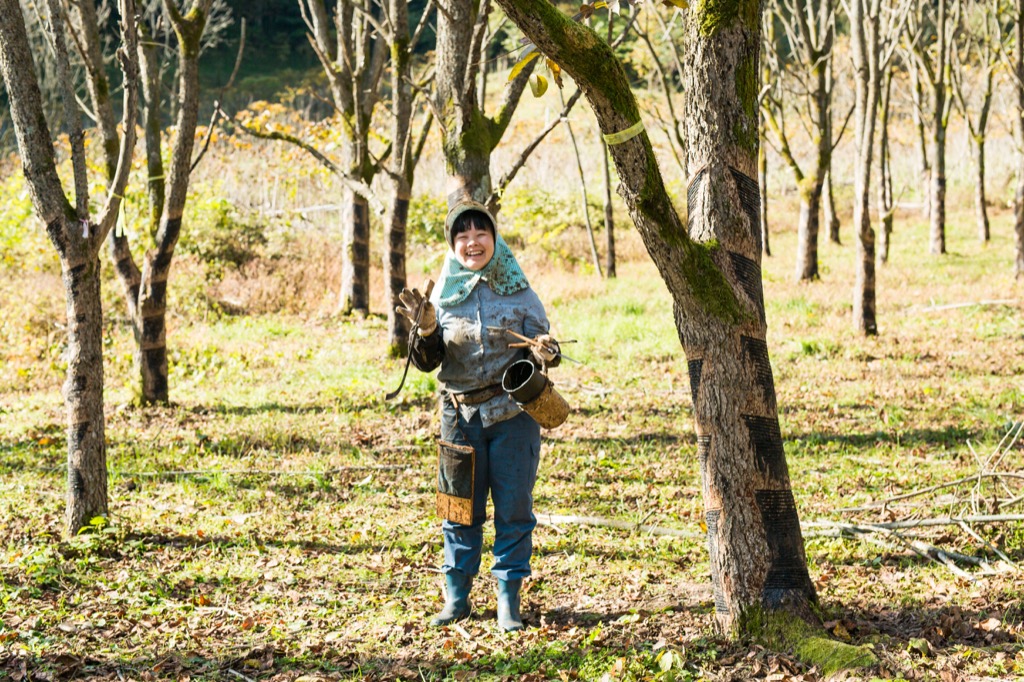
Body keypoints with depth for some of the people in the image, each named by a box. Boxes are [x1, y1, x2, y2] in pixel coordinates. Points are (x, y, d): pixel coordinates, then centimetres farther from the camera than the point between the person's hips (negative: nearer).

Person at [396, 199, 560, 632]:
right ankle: (457, 597, 18)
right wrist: (425, 330, -17)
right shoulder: (443, 294, 2)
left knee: (514, 508, 1)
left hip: (513, 413, -1)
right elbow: (427, 363, 3)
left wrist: (546, 353, -21)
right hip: (461, 415, 1)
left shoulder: (518, 290, 0)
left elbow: (538, 346, 2)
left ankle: (509, 601, 10)